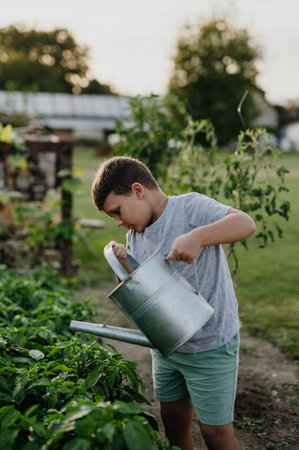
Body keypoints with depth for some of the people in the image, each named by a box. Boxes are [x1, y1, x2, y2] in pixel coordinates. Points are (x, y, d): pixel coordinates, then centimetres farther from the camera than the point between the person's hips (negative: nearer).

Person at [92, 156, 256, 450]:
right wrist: (122, 266, -11)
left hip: (210, 346, -7)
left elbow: (246, 223, -29)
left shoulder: (190, 206, -16)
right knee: (173, 420, 19)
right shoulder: (135, 237, 6)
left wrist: (196, 237, -43)